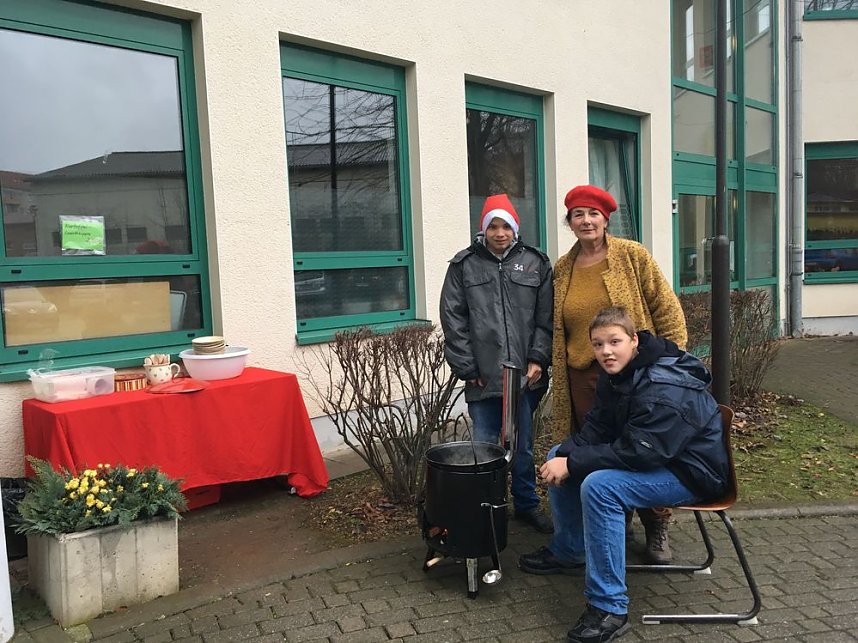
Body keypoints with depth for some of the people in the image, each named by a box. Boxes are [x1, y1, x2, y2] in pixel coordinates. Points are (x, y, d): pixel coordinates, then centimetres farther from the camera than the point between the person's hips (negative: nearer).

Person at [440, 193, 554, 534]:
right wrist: (467, 369, -4)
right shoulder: (464, 266, 2)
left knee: (523, 446, 13)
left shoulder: (536, 263, 6)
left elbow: (546, 318, 4)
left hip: (525, 376, 1)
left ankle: (527, 504, 31)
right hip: (482, 377, -1)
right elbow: (453, 320, 0)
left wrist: (538, 359, -5)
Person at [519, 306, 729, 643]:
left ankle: (610, 608, -23)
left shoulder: (664, 391, -30)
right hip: (651, 454, 10)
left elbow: (636, 453, -34)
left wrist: (572, 463, -30)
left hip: (691, 473, -10)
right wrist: (565, 456, -17)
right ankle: (568, 551, 23)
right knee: (558, 456, 7)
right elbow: (597, 428, 1)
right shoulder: (616, 374, 0)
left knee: (599, 486, -33)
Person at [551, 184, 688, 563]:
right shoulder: (562, 270, 9)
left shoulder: (633, 256, -1)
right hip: (583, 379, 3)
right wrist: (556, 367, 15)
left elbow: (666, 308, -1)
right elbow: (555, 328, 18)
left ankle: (656, 530, 21)